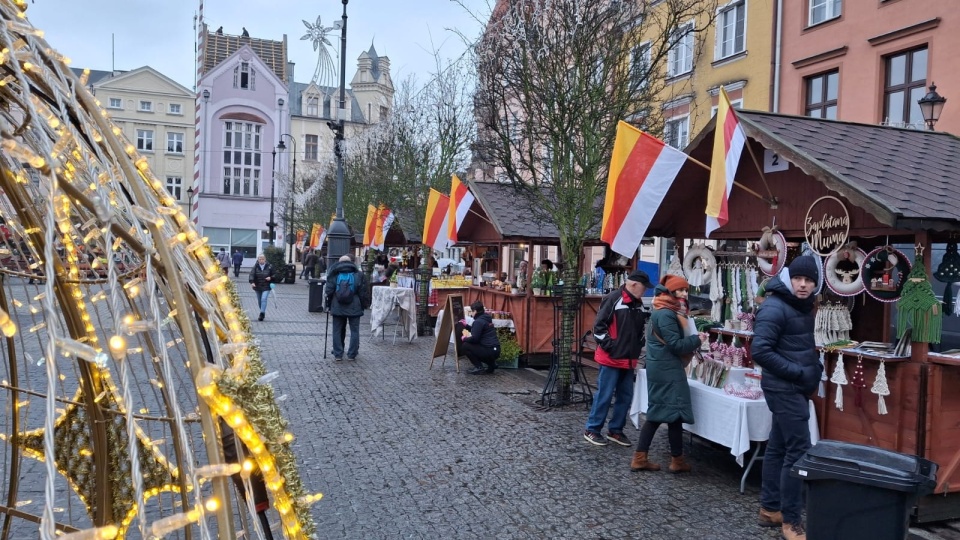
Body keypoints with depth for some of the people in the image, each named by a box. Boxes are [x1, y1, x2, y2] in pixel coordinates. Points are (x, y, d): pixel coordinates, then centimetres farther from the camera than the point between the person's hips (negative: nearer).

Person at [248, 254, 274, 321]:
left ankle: (262, 313, -19)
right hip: (258, 286, 3)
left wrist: (270, 278, -13)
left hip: (266, 286, -3)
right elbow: (252, 274, -15)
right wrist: (252, 282, -31)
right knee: (260, 301, 12)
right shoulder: (255, 267, -2)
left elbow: (274, 274, 9)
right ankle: (262, 313, 28)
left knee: (264, 299, -17)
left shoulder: (269, 266, -2)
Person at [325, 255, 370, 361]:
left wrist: (329, 305, 10)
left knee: (337, 331, 9)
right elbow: (364, 292, 1)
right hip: (354, 308, -1)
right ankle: (352, 355, 6)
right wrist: (364, 305, 9)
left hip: (338, 307, 1)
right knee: (354, 331, 6)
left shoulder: (334, 275, 3)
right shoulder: (358, 275, 2)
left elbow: (328, 291, 1)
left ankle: (338, 354, 9)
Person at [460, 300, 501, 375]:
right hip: (495, 350, 9)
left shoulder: (478, 321, -13)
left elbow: (474, 338, -19)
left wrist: (464, 339, 0)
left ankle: (479, 368, -3)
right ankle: (491, 363, 17)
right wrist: (466, 326, 30)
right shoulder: (486, 319, 15)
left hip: (489, 351, -9)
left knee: (464, 346, -4)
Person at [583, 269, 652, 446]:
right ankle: (591, 430, 11)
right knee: (604, 395, -2)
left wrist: (638, 347, 12)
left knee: (626, 396, 11)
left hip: (629, 360, 8)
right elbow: (598, 325, -14)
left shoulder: (639, 305, 11)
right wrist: (609, 345, -16)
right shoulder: (613, 299, -12)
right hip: (611, 358, -8)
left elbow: (643, 328, 23)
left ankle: (615, 430, 23)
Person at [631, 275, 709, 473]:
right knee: (674, 413, 1)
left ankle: (640, 458, 11)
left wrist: (693, 341, 5)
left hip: (661, 368, 10)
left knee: (657, 413, 11)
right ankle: (677, 460, 13)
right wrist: (697, 339, -8)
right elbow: (676, 345, -19)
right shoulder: (666, 314, -17)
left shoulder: (667, 311, 16)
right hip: (667, 370, -10)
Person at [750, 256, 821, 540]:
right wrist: (797, 372, -19)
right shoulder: (774, 308, -18)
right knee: (799, 450, -7)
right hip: (784, 389, -9)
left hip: (797, 388, 9)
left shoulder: (802, 305, 11)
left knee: (778, 447, 14)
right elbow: (760, 351, -23)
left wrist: (815, 367, 6)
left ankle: (770, 509, 23)